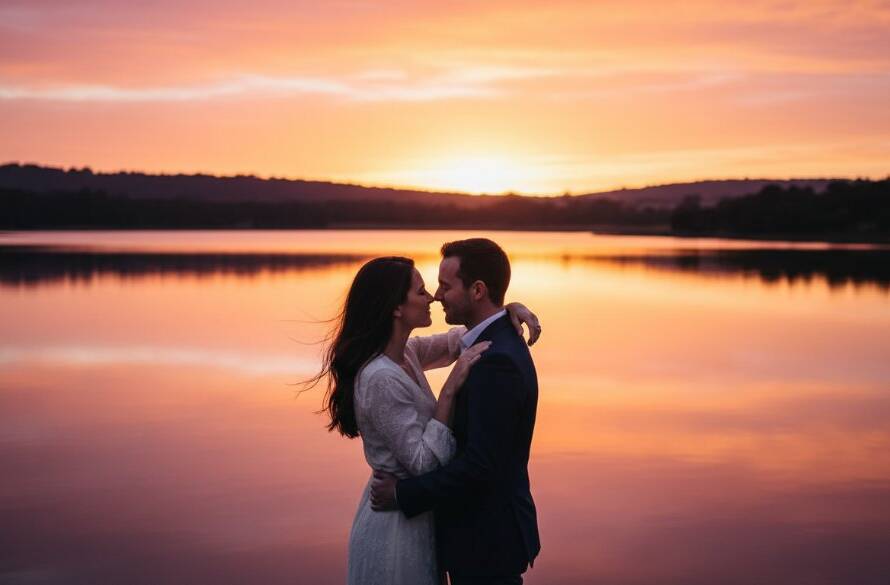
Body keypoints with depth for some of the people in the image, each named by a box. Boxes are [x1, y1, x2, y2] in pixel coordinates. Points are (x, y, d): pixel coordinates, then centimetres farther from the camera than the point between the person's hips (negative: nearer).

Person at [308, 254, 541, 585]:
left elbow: (455, 342, 16)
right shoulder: (381, 379, -25)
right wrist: (450, 388, -28)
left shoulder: (406, 353, 0)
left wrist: (506, 310, -2)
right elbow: (424, 463, -25)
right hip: (398, 524, -9)